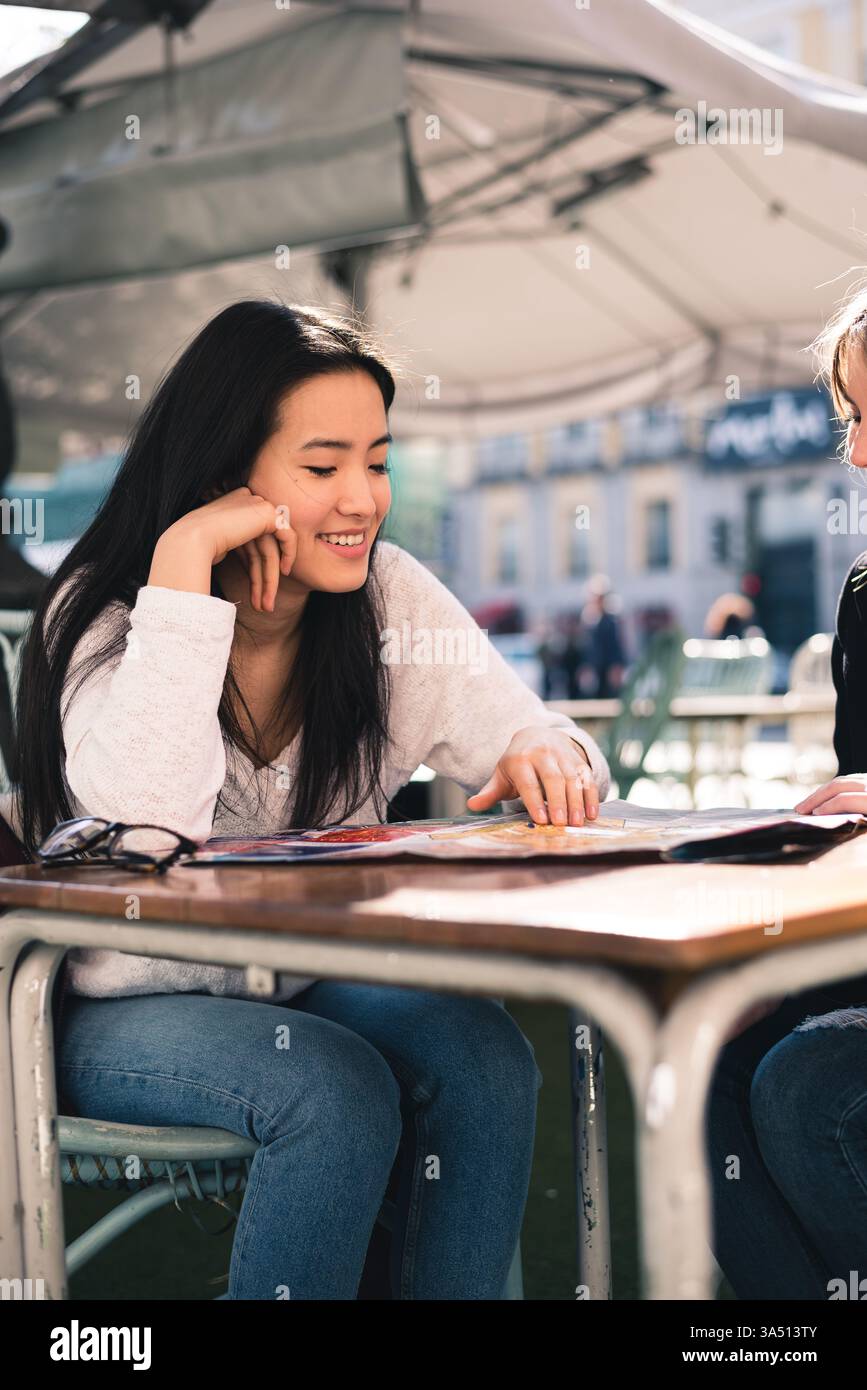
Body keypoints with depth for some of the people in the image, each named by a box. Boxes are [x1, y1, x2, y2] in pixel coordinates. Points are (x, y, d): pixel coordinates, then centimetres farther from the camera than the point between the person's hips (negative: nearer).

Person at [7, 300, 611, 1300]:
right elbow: (148, 822, -32)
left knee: (483, 1056, -24)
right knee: (339, 1090, -30)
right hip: (131, 1004, -4)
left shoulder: (390, 596, -2)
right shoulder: (101, 616, -13)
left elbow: (526, 736, -1)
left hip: (316, 984, 4)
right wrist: (183, 566, -31)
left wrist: (551, 758, -27)